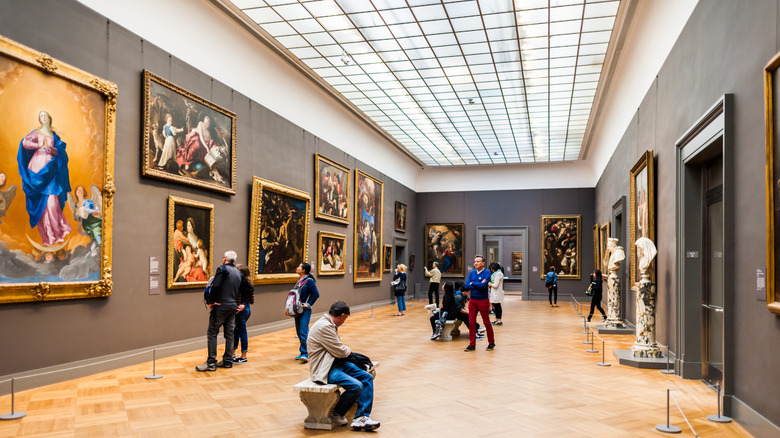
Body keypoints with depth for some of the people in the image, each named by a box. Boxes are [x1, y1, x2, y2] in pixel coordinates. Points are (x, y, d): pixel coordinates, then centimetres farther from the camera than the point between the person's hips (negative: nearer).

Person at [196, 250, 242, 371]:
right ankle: (228, 361, 16)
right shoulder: (238, 273, 12)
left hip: (220, 306, -7)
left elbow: (215, 286, -19)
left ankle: (211, 363, -4)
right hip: (233, 307, 7)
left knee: (212, 333, -2)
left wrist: (211, 301, -8)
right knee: (229, 334, 12)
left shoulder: (222, 269, -9)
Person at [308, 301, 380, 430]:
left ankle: (361, 418, -5)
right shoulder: (324, 326, -20)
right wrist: (348, 350, 3)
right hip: (324, 370, -11)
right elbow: (340, 351, -17)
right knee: (357, 386, -25)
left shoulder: (330, 325, 13)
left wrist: (345, 350, 8)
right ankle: (337, 414, 1)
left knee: (367, 377, -2)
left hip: (336, 363, 11)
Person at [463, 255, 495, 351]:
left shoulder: (487, 273, -9)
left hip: (483, 300, -5)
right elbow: (466, 285, -4)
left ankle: (491, 343, 20)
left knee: (486, 323, 5)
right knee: (471, 323, 4)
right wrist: (478, 285, -13)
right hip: (472, 300, 5)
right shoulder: (472, 272, 6)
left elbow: (483, 286, -22)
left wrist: (472, 283, -7)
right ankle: (472, 344, 12)